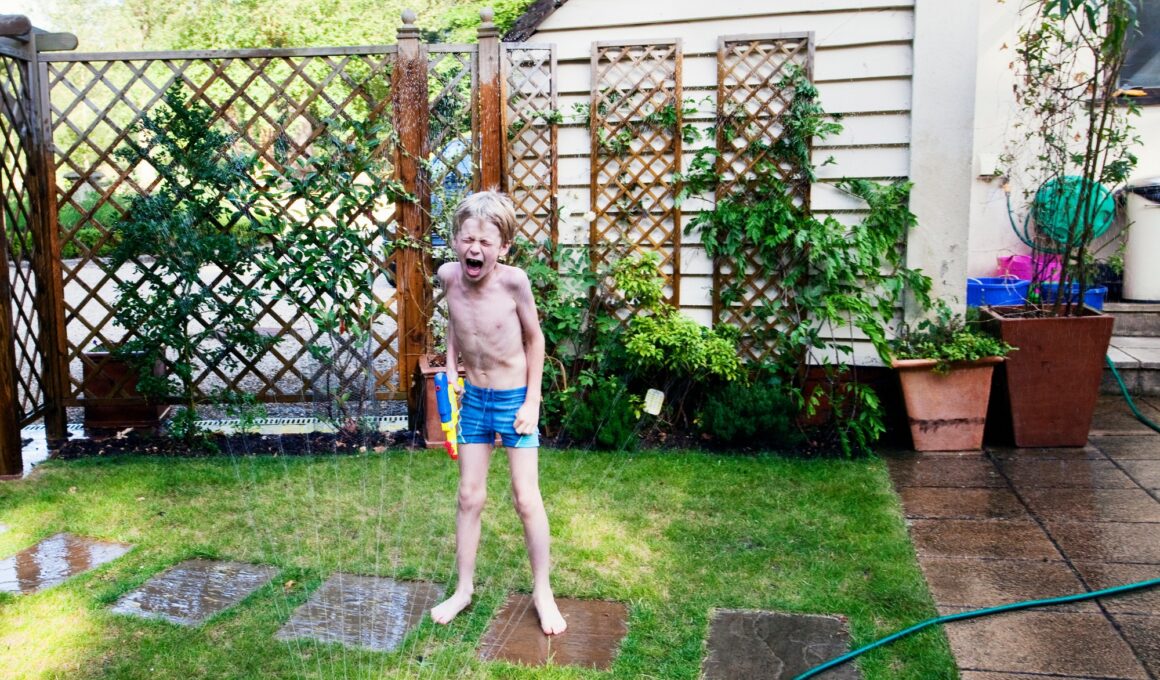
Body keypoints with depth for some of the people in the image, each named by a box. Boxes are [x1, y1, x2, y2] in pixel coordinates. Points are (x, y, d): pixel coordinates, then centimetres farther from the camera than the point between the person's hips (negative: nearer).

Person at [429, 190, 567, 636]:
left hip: (514, 398, -4)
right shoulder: (448, 276, -11)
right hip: (473, 398, 4)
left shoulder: (513, 281, -22)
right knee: (469, 497, 11)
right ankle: (464, 588, 27)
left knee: (527, 498, 2)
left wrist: (533, 401, -9)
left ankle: (542, 591, 20)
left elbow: (534, 338, -10)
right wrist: (451, 370, 4)